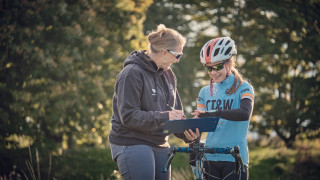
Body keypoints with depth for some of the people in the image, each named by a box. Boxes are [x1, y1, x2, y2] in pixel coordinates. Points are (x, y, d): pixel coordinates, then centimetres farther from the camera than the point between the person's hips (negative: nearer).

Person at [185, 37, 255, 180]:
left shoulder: (243, 88, -2)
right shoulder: (205, 92, 13)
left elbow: (245, 113, -22)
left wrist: (216, 113, -35)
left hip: (234, 158, -4)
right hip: (210, 158, 4)